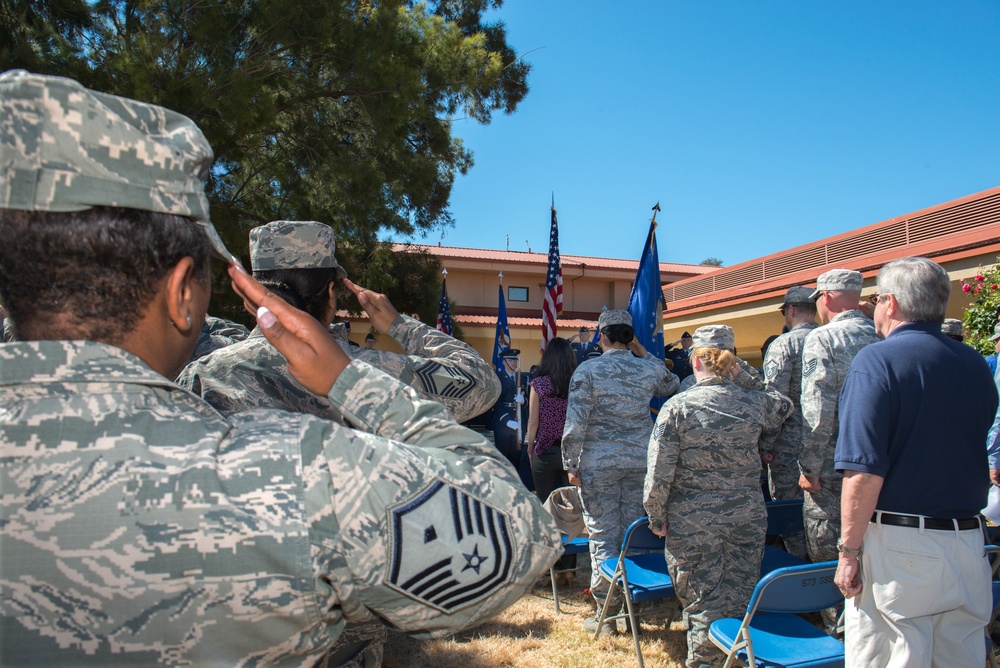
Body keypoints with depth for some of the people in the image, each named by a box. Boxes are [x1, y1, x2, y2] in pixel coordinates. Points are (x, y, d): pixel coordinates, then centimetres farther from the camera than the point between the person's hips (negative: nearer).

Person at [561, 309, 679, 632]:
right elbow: (672, 385, 24)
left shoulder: (587, 371, -9)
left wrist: (570, 465, -4)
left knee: (603, 537, 3)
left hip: (599, 464, -3)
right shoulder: (649, 369, 1)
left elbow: (575, 423, -12)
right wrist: (644, 354, 17)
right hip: (640, 461, 4)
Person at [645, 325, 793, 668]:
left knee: (702, 600, 8)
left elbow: (659, 472, -10)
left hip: (693, 521, -3)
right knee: (741, 598, 15)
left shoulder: (678, 407, -10)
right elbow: (785, 405, 26)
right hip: (748, 517, 3)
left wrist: (656, 517, 1)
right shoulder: (754, 402, -1)